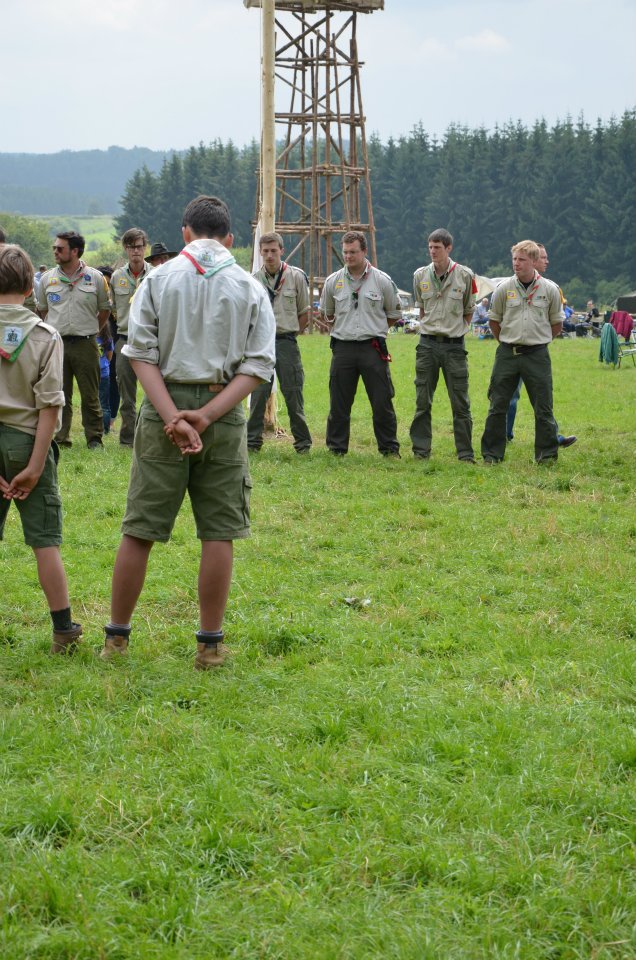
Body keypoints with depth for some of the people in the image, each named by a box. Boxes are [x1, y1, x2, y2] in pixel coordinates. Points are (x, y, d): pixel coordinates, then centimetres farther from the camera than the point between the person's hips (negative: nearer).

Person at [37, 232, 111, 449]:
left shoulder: (95, 278, 1)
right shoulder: (47, 279, 6)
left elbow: (104, 309, 11)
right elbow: (43, 309, 18)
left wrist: (89, 330, 10)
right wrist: (54, 332, 13)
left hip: (85, 344, -2)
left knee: (90, 395, 2)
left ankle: (94, 438, 10)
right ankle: (59, 438, 10)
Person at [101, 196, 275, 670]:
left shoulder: (158, 279, 5)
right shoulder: (251, 289, 5)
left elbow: (142, 355, -5)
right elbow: (258, 366, -4)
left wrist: (172, 416, -12)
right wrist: (208, 415, -11)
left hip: (163, 408, 0)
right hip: (225, 416, 0)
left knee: (139, 529, 6)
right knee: (219, 533, 5)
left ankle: (117, 637, 13)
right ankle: (211, 644, 8)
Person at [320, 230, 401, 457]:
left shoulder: (382, 281, 0)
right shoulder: (333, 281, 6)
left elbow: (393, 315, 13)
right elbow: (327, 314, 23)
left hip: (373, 347, -2)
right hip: (343, 348, 2)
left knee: (382, 402, -2)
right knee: (339, 403, 4)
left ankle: (389, 448, 8)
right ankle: (336, 447, 14)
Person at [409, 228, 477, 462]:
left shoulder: (464, 275, -2)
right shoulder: (420, 275, 5)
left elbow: (469, 311, 10)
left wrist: (457, 329, 6)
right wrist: (429, 327, 13)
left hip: (454, 345, -2)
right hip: (427, 344, 2)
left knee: (460, 403, -1)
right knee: (422, 402, 5)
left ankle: (465, 453, 4)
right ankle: (421, 450, 12)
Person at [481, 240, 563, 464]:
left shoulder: (550, 290, -2)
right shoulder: (504, 288, 0)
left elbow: (556, 324, 10)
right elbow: (494, 320, 12)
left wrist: (538, 342, 8)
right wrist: (506, 343, 10)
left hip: (537, 355, -1)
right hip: (507, 353, 1)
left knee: (543, 408, 1)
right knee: (498, 406, 4)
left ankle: (547, 454, 10)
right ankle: (492, 453, 11)